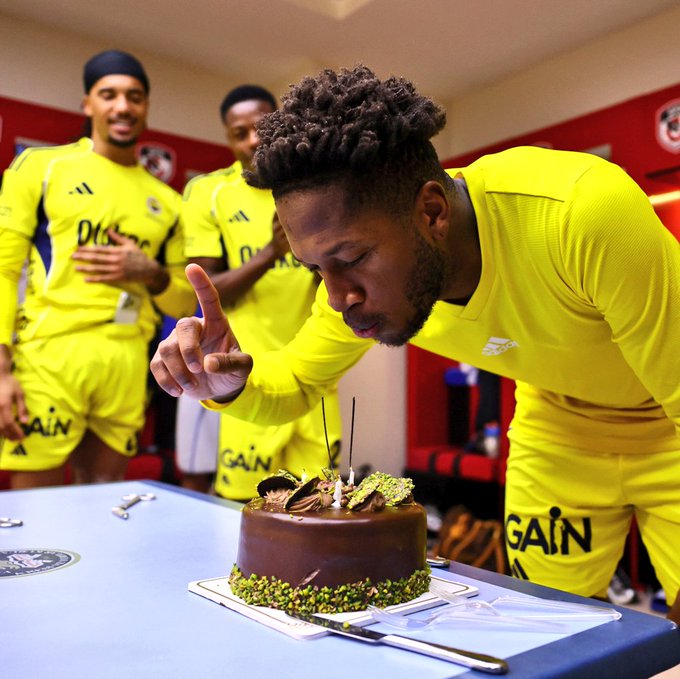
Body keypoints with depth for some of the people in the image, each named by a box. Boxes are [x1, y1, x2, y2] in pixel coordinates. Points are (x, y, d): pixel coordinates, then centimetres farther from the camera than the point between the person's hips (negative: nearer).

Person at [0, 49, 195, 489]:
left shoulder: (167, 201, 14)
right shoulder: (41, 167, 5)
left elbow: (186, 303, 17)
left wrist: (151, 274, -4)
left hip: (128, 369, 4)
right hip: (48, 357, -3)